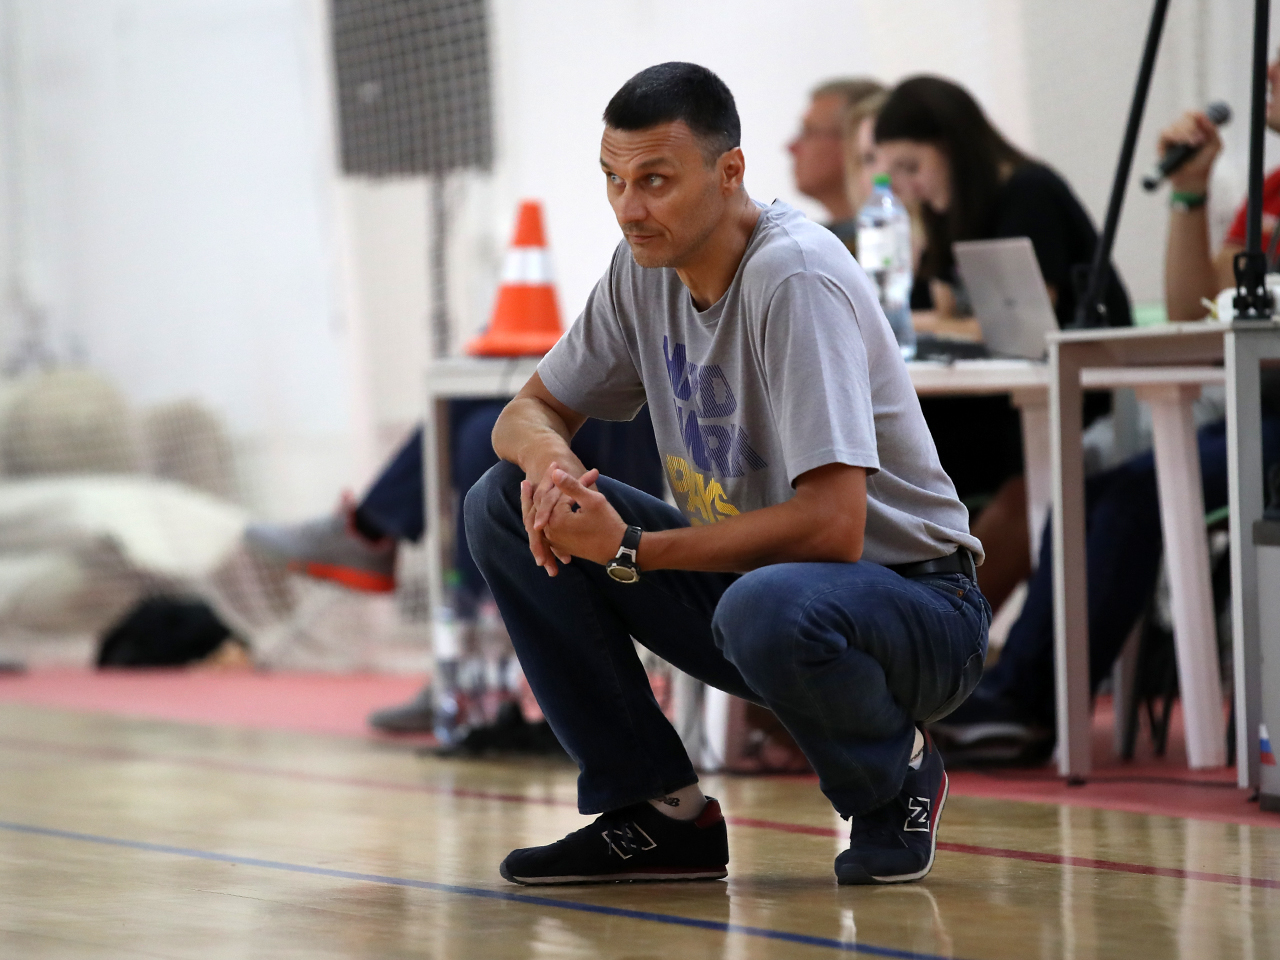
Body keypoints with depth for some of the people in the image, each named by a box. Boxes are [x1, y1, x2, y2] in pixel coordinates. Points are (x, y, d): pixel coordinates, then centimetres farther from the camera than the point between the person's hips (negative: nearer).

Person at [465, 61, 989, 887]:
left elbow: (831, 527, -30)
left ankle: (896, 776, -6)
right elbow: (530, 412, 11)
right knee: (503, 505, -4)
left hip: (912, 599, -7)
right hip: (747, 576, 8)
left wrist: (631, 553, -28)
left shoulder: (795, 279, -24)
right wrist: (548, 462, -15)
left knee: (767, 609, -41)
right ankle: (659, 815, -1)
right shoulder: (645, 264, -1)